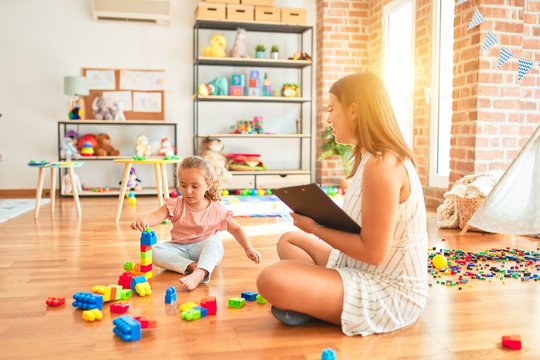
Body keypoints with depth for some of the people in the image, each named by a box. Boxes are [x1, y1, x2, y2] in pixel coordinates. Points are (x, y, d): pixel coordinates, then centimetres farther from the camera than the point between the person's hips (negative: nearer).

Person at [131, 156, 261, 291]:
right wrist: (144, 221, -47)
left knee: (214, 242, -35)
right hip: (180, 248, 1)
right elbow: (156, 216, -24)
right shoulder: (176, 205, -8)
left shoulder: (217, 211, -6)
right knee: (153, 251, -25)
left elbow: (236, 229, 5)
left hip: (205, 250, -1)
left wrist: (248, 249, -5)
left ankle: (199, 273, -56)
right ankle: (191, 266, -35)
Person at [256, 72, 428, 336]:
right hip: (365, 272, 11)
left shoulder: (381, 164, -23)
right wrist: (321, 220, 1)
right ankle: (316, 302, -1)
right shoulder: (374, 157, 10)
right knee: (289, 240, 20)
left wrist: (316, 229, -13)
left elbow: (374, 252, -23)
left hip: (389, 293, -11)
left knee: (271, 280, -27)